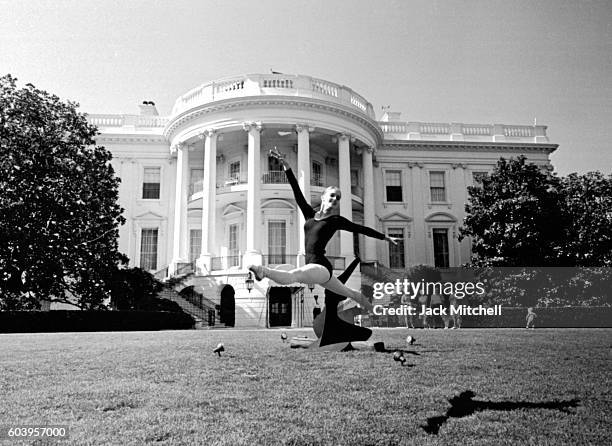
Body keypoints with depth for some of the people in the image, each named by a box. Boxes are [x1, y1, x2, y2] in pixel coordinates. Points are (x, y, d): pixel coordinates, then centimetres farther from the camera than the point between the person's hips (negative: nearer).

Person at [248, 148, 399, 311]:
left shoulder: (336, 220, -1)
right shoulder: (310, 214, 10)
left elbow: (361, 229, 8)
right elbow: (297, 192, 4)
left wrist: (385, 237, 14)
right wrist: (286, 166, -4)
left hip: (321, 267, -6)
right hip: (313, 267, 6)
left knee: (290, 276, -36)